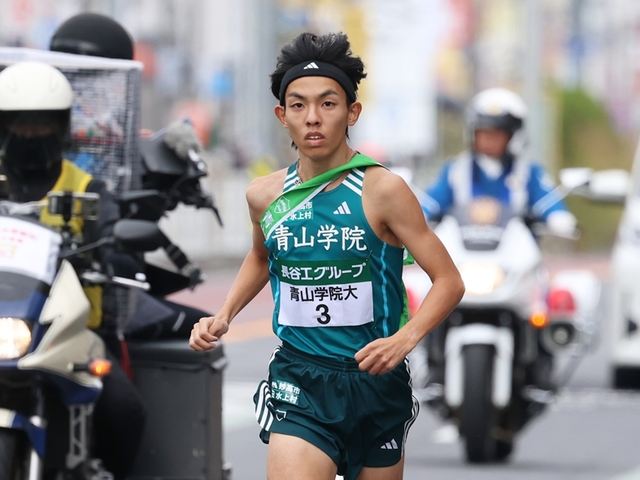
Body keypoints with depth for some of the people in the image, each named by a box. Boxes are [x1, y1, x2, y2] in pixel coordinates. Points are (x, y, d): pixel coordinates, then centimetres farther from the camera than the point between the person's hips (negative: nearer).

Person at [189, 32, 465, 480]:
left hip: (376, 381, -1)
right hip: (299, 382, 1)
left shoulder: (382, 190, -11)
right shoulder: (265, 194, 2)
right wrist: (224, 317, 11)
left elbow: (449, 281, -10)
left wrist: (404, 339, -25)